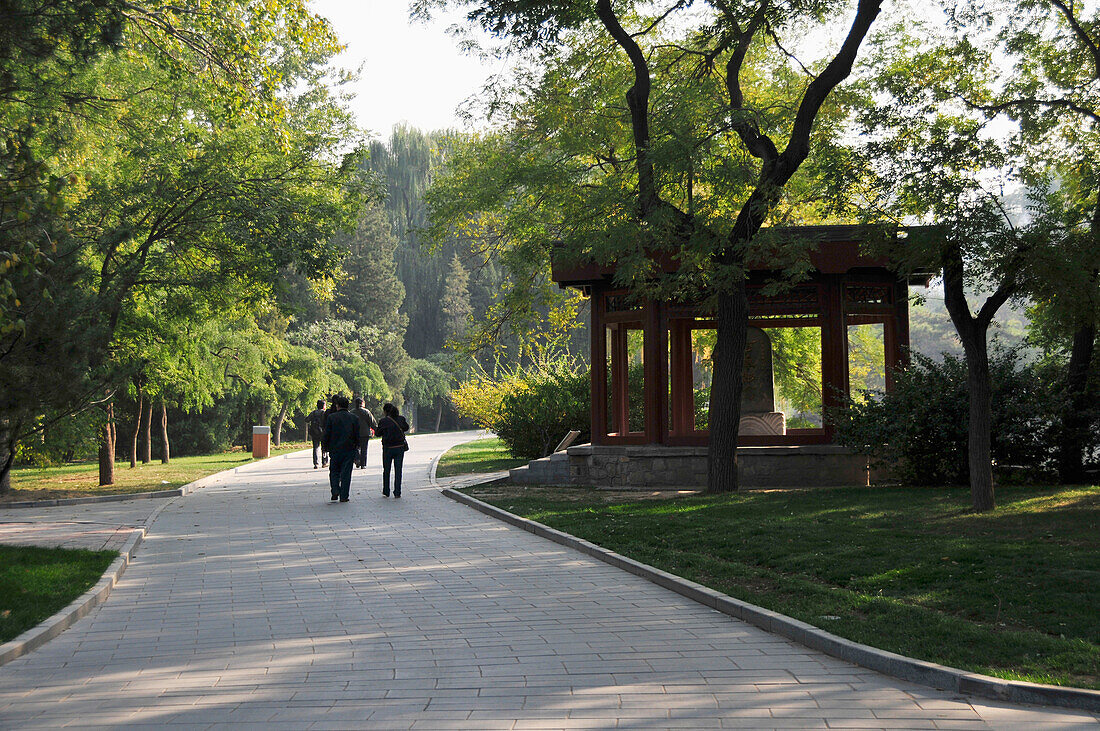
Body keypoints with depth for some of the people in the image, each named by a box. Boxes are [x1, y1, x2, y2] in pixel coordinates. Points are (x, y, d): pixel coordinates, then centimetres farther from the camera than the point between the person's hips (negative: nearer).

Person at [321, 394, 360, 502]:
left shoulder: (331, 417, -5)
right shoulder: (354, 418, 1)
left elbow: (327, 434, -5)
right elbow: (357, 436, 3)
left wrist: (324, 445, 8)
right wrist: (356, 448, 12)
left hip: (335, 450, -1)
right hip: (349, 450, 1)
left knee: (334, 471, 13)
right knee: (346, 473, 4)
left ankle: (335, 490, -4)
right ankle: (344, 496, 2)